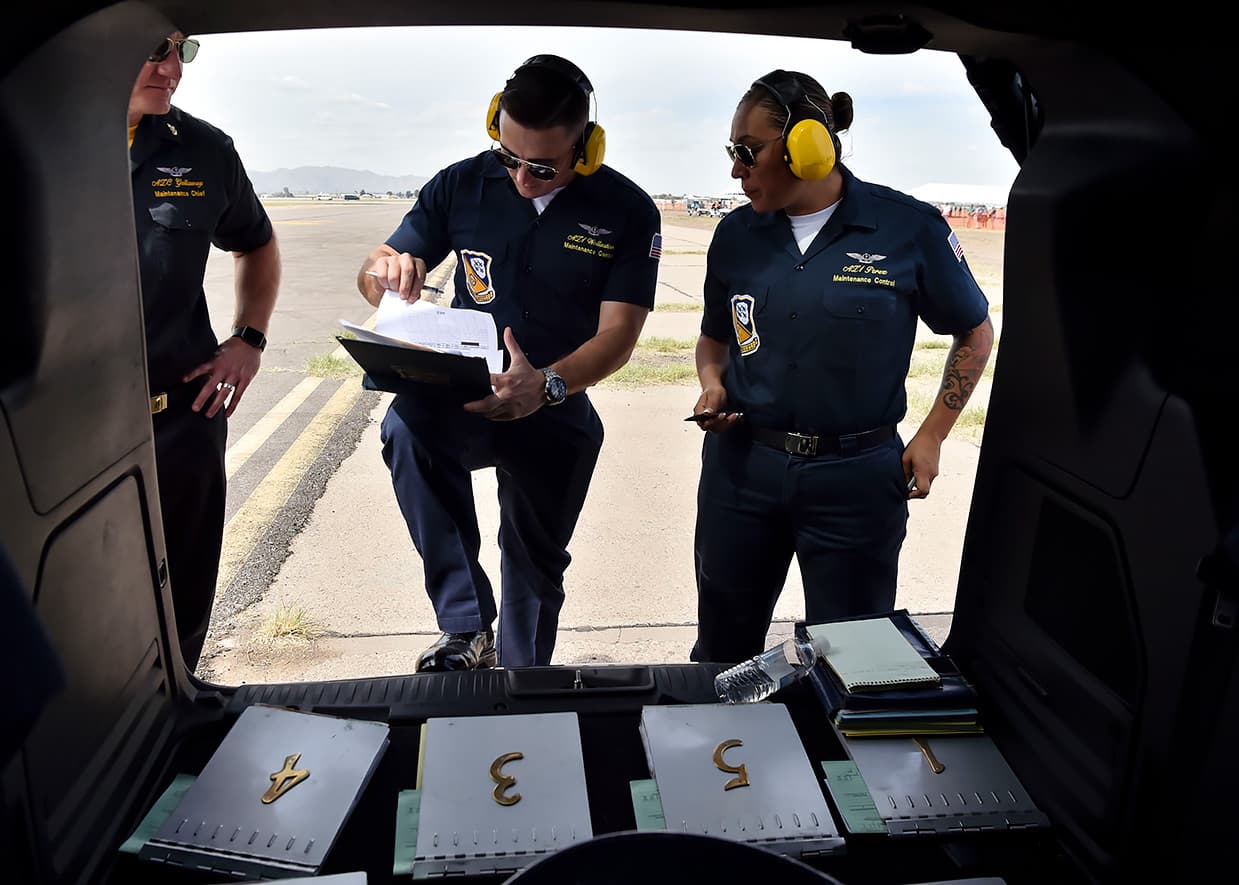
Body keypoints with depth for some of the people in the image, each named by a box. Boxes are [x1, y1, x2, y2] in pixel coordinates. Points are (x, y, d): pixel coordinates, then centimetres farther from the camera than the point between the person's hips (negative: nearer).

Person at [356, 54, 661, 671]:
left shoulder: (628, 213, -9)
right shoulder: (462, 184, -5)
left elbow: (618, 335, -15)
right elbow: (373, 272, 0)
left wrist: (546, 385, -35)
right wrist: (385, 273, -26)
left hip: (557, 414, 1)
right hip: (460, 395, 0)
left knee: (535, 563, 14)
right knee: (408, 424, -35)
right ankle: (467, 626, -24)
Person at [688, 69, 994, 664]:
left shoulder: (909, 228, -8)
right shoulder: (737, 234, 3)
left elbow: (974, 332, 5)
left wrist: (931, 437, -1)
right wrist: (712, 387, -4)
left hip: (856, 479, -3)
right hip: (742, 469, 3)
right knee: (722, 650, 17)